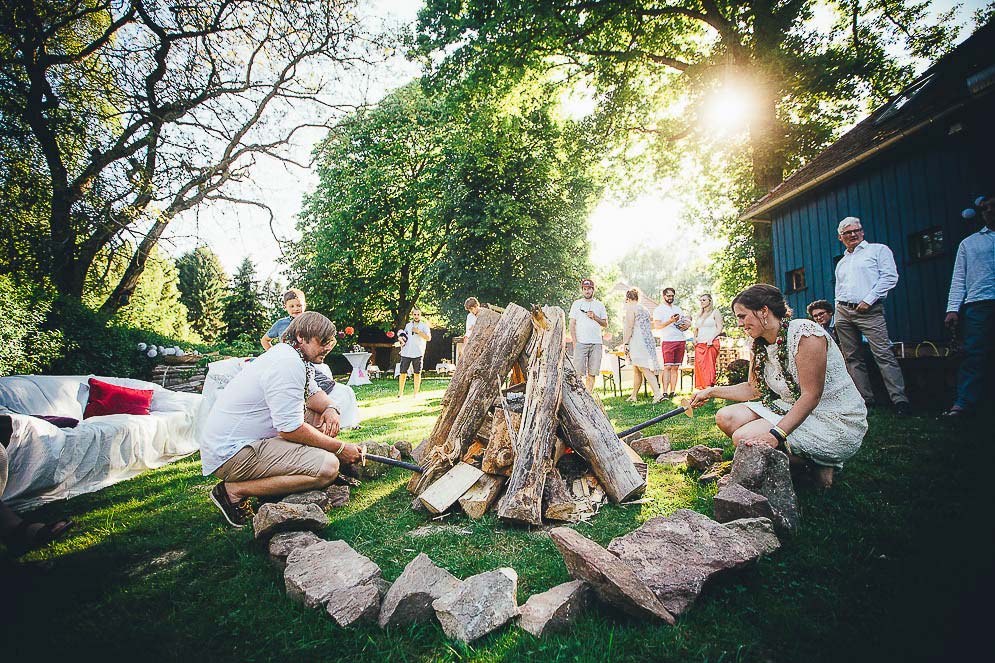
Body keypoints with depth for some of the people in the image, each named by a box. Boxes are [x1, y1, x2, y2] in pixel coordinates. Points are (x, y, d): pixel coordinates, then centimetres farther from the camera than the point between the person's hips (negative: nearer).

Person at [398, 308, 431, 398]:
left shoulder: (424, 325, 3)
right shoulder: (408, 325, 16)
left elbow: (428, 338, -9)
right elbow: (403, 335, 31)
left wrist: (418, 331, -15)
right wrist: (401, 338, 9)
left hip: (418, 353, -3)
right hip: (406, 353, 3)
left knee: (417, 373, 1)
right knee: (403, 373, 1)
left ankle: (416, 393, 9)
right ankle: (400, 392, 12)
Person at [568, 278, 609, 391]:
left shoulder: (599, 305, 14)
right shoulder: (577, 303, 8)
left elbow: (605, 324, 12)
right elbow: (572, 324, 4)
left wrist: (595, 317, -6)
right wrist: (574, 342, -6)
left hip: (596, 343, 2)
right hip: (581, 343, -2)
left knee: (592, 373, 1)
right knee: (578, 371, -8)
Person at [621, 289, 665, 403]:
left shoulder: (631, 308, -5)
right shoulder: (644, 309, 22)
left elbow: (629, 327, -14)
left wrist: (625, 343, -12)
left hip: (637, 341, -9)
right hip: (648, 341, 9)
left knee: (644, 368, -13)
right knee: (636, 370, 13)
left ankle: (658, 393, -21)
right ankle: (634, 396, 18)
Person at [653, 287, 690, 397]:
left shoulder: (678, 309, 21)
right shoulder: (659, 309, 2)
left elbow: (688, 321, 25)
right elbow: (657, 325, -9)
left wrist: (687, 324, 1)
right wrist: (670, 321, -20)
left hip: (681, 340, 6)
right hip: (667, 340, -6)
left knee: (676, 367, 4)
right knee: (667, 367, -11)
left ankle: (673, 392, 6)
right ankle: (665, 392, -12)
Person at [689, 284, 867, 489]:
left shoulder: (806, 333, -20)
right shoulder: (760, 345, 5)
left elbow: (811, 396, -25)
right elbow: (754, 389, 12)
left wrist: (776, 434, -33)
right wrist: (711, 392, 6)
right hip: (791, 410, 9)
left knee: (744, 438, -24)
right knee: (725, 418, -5)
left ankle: (820, 462, -3)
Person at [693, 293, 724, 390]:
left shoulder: (715, 313, 5)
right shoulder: (699, 315, 22)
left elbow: (719, 328, -3)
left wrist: (711, 338, -15)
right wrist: (695, 338, 7)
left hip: (711, 343, -5)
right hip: (699, 344, 5)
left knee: (709, 366, -12)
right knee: (699, 366, -4)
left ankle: (709, 388, -16)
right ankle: (702, 388, -3)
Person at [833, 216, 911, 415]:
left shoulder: (878, 250, 8)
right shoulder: (841, 262, 24)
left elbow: (890, 277, -3)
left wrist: (869, 300, -12)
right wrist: (837, 314, 14)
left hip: (869, 311, -5)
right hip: (843, 312, 6)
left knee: (883, 354, -13)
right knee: (852, 358, 4)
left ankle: (899, 399, -12)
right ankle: (865, 399, 9)